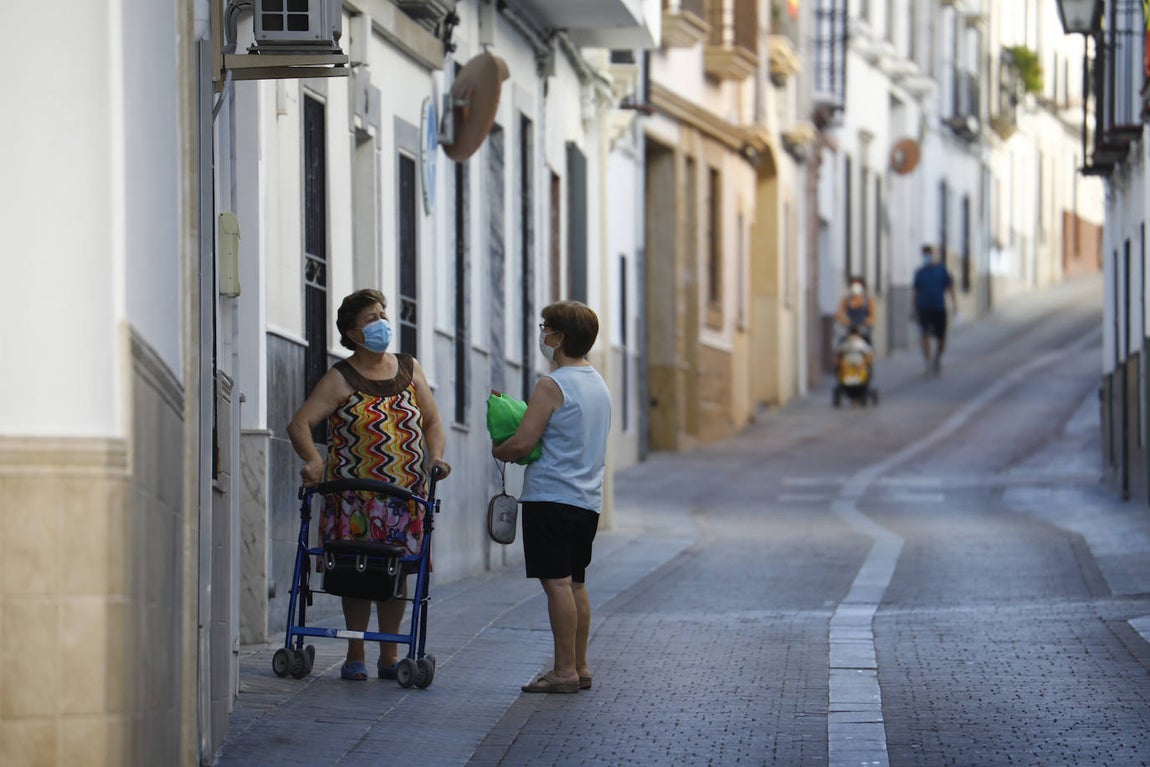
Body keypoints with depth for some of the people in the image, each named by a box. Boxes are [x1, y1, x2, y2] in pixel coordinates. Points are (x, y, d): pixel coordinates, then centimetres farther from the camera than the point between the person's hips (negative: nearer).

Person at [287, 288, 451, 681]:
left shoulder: (410, 369, 12)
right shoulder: (341, 379, -2)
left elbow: (432, 422, 15)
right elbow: (300, 424, -9)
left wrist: (435, 456, -4)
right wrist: (314, 462, -26)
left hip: (406, 494, 3)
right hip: (355, 496, -3)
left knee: (397, 572, 3)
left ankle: (388, 656, 12)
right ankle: (355, 655, 9)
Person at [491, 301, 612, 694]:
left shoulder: (552, 386, -13)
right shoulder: (599, 384, 15)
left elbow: (522, 443, -16)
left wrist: (497, 451, 5)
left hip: (551, 496, -9)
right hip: (588, 498, 9)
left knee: (557, 581, -8)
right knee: (575, 582, 13)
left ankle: (565, 671, -10)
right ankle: (579, 666, 15)